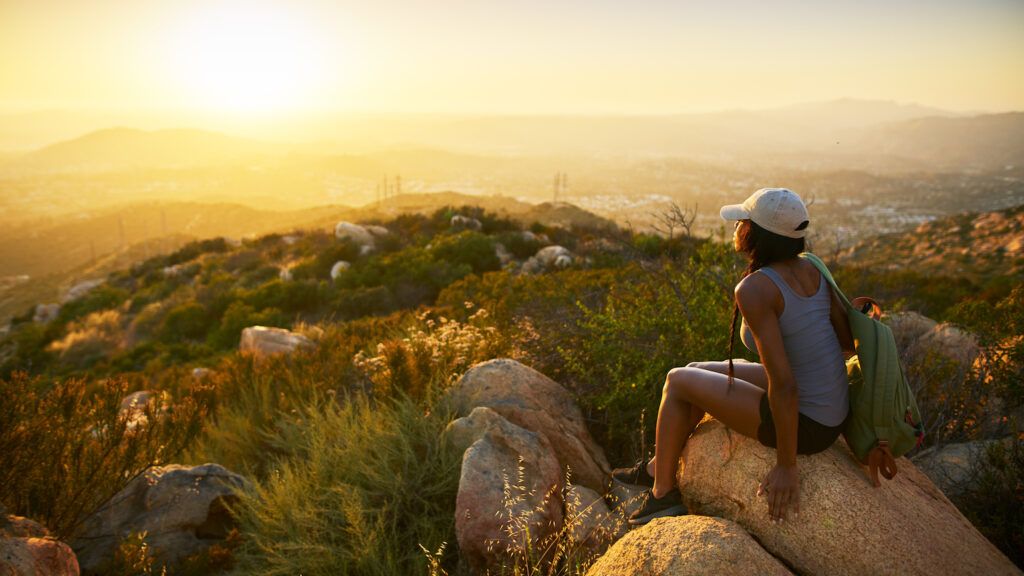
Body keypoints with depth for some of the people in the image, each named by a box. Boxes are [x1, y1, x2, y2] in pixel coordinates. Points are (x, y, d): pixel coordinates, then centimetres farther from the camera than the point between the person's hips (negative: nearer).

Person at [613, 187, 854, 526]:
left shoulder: (754, 289, -24)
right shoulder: (811, 270, 1)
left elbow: (784, 384, -26)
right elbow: (849, 342, 6)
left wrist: (786, 465, -17)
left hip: (802, 424, -8)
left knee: (678, 381, 8)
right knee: (697, 370, 19)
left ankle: (662, 493, 24)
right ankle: (658, 467, 37)